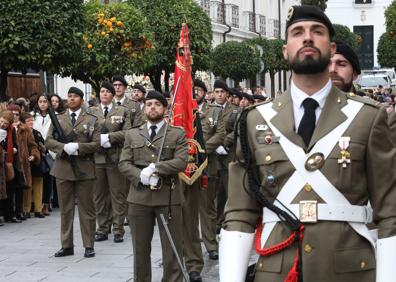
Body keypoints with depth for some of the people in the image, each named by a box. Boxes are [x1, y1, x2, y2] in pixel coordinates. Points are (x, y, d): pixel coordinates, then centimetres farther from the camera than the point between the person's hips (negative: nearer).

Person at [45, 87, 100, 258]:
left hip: (84, 168, -2)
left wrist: (78, 147, -16)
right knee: (65, 209, 6)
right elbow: (49, 141, 3)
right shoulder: (58, 119, 12)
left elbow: (96, 143, -3)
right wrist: (64, 147, -14)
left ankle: (89, 246, 8)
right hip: (63, 168, 2)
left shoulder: (91, 120, 5)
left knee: (86, 208, 2)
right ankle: (67, 246, 13)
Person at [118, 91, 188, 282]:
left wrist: (155, 168, -17)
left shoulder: (177, 134, 6)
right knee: (140, 248, 10)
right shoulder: (132, 135, 13)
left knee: (172, 248, 1)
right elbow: (123, 163, 4)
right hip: (139, 197, 2)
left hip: (168, 197, -2)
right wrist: (141, 176, -14)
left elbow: (181, 162, -8)